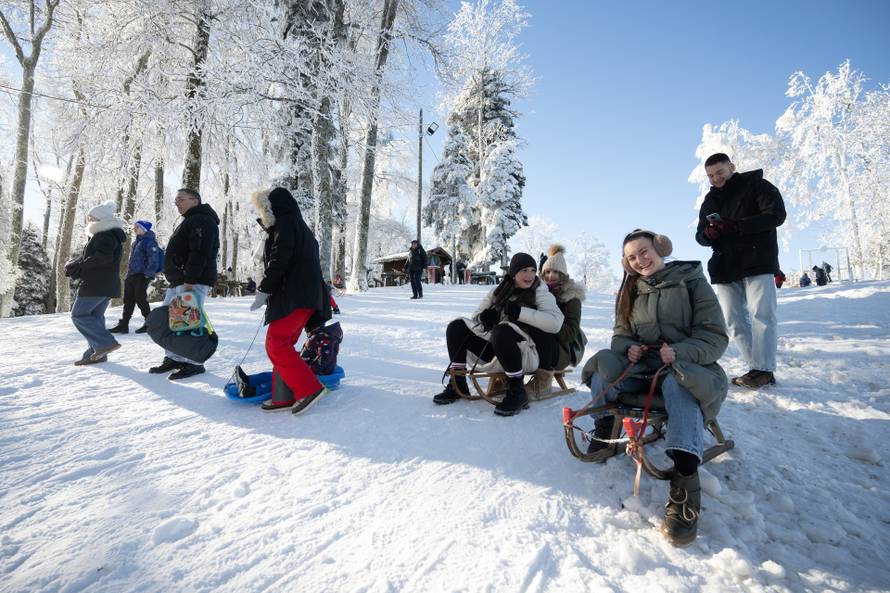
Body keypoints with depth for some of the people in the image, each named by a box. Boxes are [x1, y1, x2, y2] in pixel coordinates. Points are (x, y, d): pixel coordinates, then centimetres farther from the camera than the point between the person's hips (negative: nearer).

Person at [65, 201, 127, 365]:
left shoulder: (106, 234, -12)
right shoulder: (105, 234, 21)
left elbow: (103, 257, -26)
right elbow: (87, 256, 20)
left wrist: (80, 265, -17)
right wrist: (74, 265, 3)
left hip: (97, 284, -10)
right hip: (107, 285, 10)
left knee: (79, 314, -6)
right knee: (95, 317, 12)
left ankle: (106, 342, -12)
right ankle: (96, 353, 15)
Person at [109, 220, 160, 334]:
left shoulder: (149, 241, -8)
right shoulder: (136, 242, 20)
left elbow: (153, 259, -16)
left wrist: (149, 274, -21)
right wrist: (128, 272, 23)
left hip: (142, 276, -9)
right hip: (131, 275, 9)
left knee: (140, 299, -8)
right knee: (128, 300, 7)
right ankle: (123, 325, 10)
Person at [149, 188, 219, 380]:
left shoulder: (201, 220, -10)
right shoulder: (190, 221, 25)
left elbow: (199, 253, -22)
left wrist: (190, 281, -27)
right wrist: (176, 279, 21)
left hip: (193, 282, -11)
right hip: (178, 282, 11)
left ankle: (193, 363, -5)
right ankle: (173, 358, 21)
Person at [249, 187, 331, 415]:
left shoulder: (285, 225, -6)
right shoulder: (300, 228, 25)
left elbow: (278, 261, -17)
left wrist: (264, 290, -12)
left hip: (294, 297, -10)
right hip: (304, 297, 10)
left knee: (276, 345, -12)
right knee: (282, 345, 10)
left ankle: (309, 388, -15)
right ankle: (284, 397, 11)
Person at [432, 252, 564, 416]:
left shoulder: (540, 292, 0)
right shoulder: (500, 290, 12)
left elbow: (555, 322, -16)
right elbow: (477, 315, 15)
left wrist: (520, 312, -22)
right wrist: (484, 317, -9)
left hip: (528, 353, -6)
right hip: (494, 350, 6)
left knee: (503, 330, -36)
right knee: (456, 327, -2)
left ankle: (517, 392, -22)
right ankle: (458, 384, 3)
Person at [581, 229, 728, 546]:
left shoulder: (691, 282, 1)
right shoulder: (630, 291, 16)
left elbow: (716, 336, -5)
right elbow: (620, 335, 18)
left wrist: (680, 351, -24)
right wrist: (628, 348, -7)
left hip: (687, 365, -4)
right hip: (642, 366, 4)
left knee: (678, 383, -39)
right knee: (603, 363, -25)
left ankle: (685, 490, -48)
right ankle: (604, 433, -6)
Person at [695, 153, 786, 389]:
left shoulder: (755, 185, 2)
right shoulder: (710, 200, 18)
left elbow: (776, 215, -11)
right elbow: (700, 235, 16)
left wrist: (735, 226, -20)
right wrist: (708, 234, -9)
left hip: (757, 263, -6)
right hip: (724, 269, 6)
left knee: (761, 315, -11)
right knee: (734, 322, 2)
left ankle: (764, 369, -7)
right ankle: (759, 369, 7)